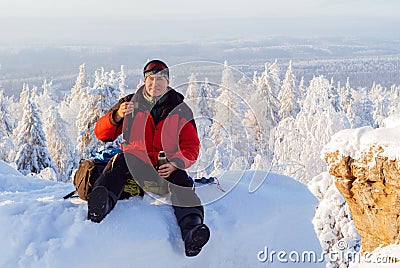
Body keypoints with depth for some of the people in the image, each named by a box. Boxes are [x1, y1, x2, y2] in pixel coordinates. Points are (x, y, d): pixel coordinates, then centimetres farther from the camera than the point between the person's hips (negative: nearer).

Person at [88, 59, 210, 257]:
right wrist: (117, 116, -17)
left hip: (166, 165, 0)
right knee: (117, 169, -33)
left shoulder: (179, 109, 11)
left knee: (181, 182, -31)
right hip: (133, 158, 0)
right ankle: (100, 205, -62)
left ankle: (191, 229, -54)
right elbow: (102, 134, 5)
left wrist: (176, 163, -16)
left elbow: (191, 146, 6)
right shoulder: (131, 103, 11)